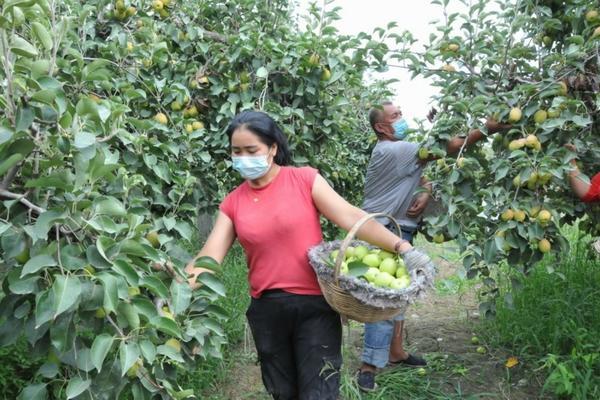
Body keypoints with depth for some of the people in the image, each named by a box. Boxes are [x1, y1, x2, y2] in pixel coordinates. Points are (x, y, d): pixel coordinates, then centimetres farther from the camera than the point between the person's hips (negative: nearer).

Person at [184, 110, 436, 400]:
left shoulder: (304, 180, -6)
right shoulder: (233, 203, 3)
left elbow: (351, 218, -13)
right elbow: (209, 257, -2)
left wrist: (401, 247, -24)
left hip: (315, 304, -3)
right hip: (266, 310, 4)